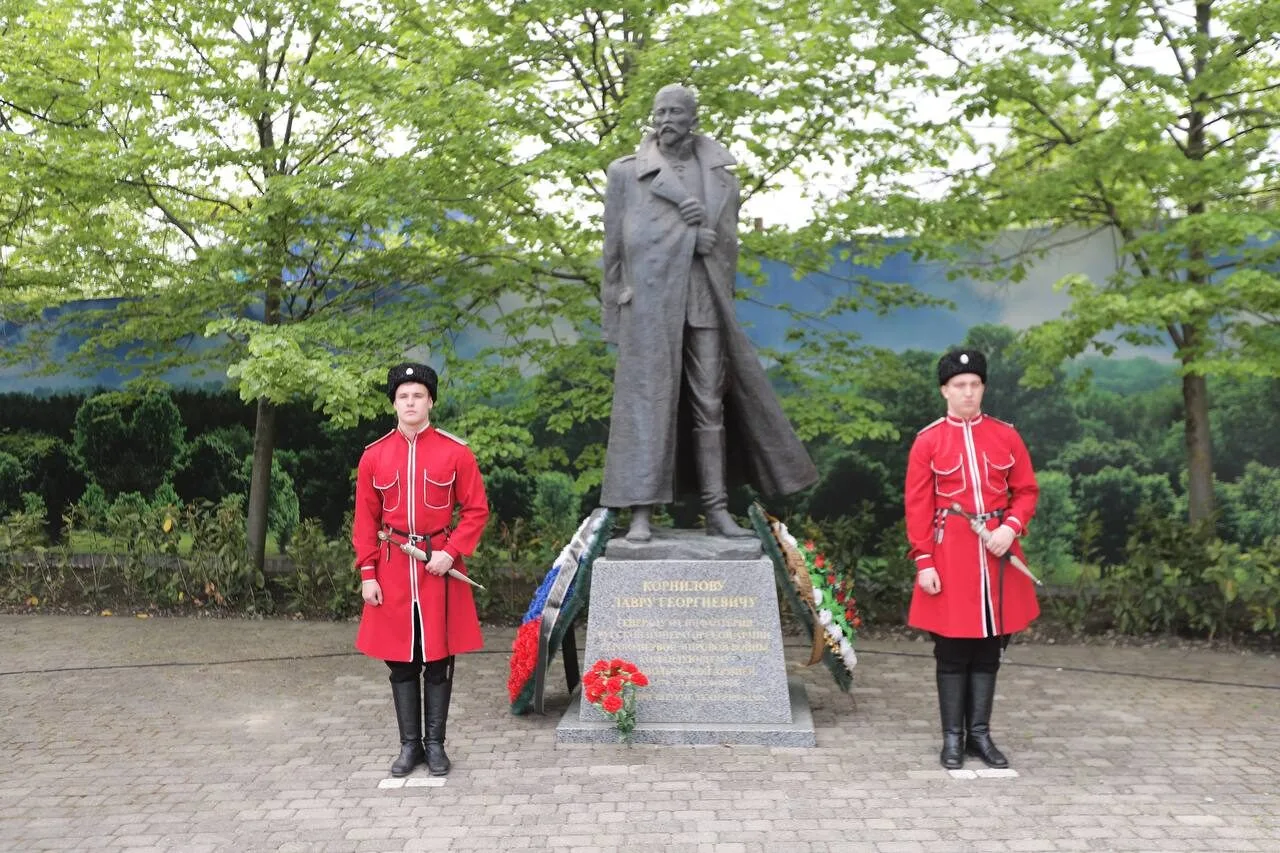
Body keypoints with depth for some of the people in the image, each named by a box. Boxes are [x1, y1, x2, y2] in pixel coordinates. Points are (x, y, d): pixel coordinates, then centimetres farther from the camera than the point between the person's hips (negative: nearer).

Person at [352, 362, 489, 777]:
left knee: (439, 659, 6)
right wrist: (367, 574, -1)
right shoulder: (373, 455, 2)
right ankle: (410, 745, 22)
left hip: (439, 565, -1)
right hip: (392, 569, 2)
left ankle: (435, 745, 20)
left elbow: (476, 510, -1)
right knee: (400, 661, 9)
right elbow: (365, 519, 5)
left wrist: (451, 552, -13)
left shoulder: (456, 452, -3)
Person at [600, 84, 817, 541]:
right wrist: (615, 312, 4)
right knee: (646, 402, -6)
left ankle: (716, 510, 9)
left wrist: (707, 235, -6)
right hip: (650, 302, -2)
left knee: (710, 406, 3)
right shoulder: (626, 172, 9)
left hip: (706, 303, 3)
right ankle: (641, 514, -4)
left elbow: (729, 242, 16)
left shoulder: (720, 173, 15)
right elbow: (614, 246, 8)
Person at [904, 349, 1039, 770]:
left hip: (997, 553, 3)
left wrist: (1010, 528, -10)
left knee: (989, 649, 9)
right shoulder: (927, 441, -2)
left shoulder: (1006, 435, 5)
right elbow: (918, 507, -3)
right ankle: (953, 736, 15)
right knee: (952, 651, 4)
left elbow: (1026, 491, 8)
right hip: (950, 555, -2)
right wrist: (924, 563, -8)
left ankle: (979, 733, 21)